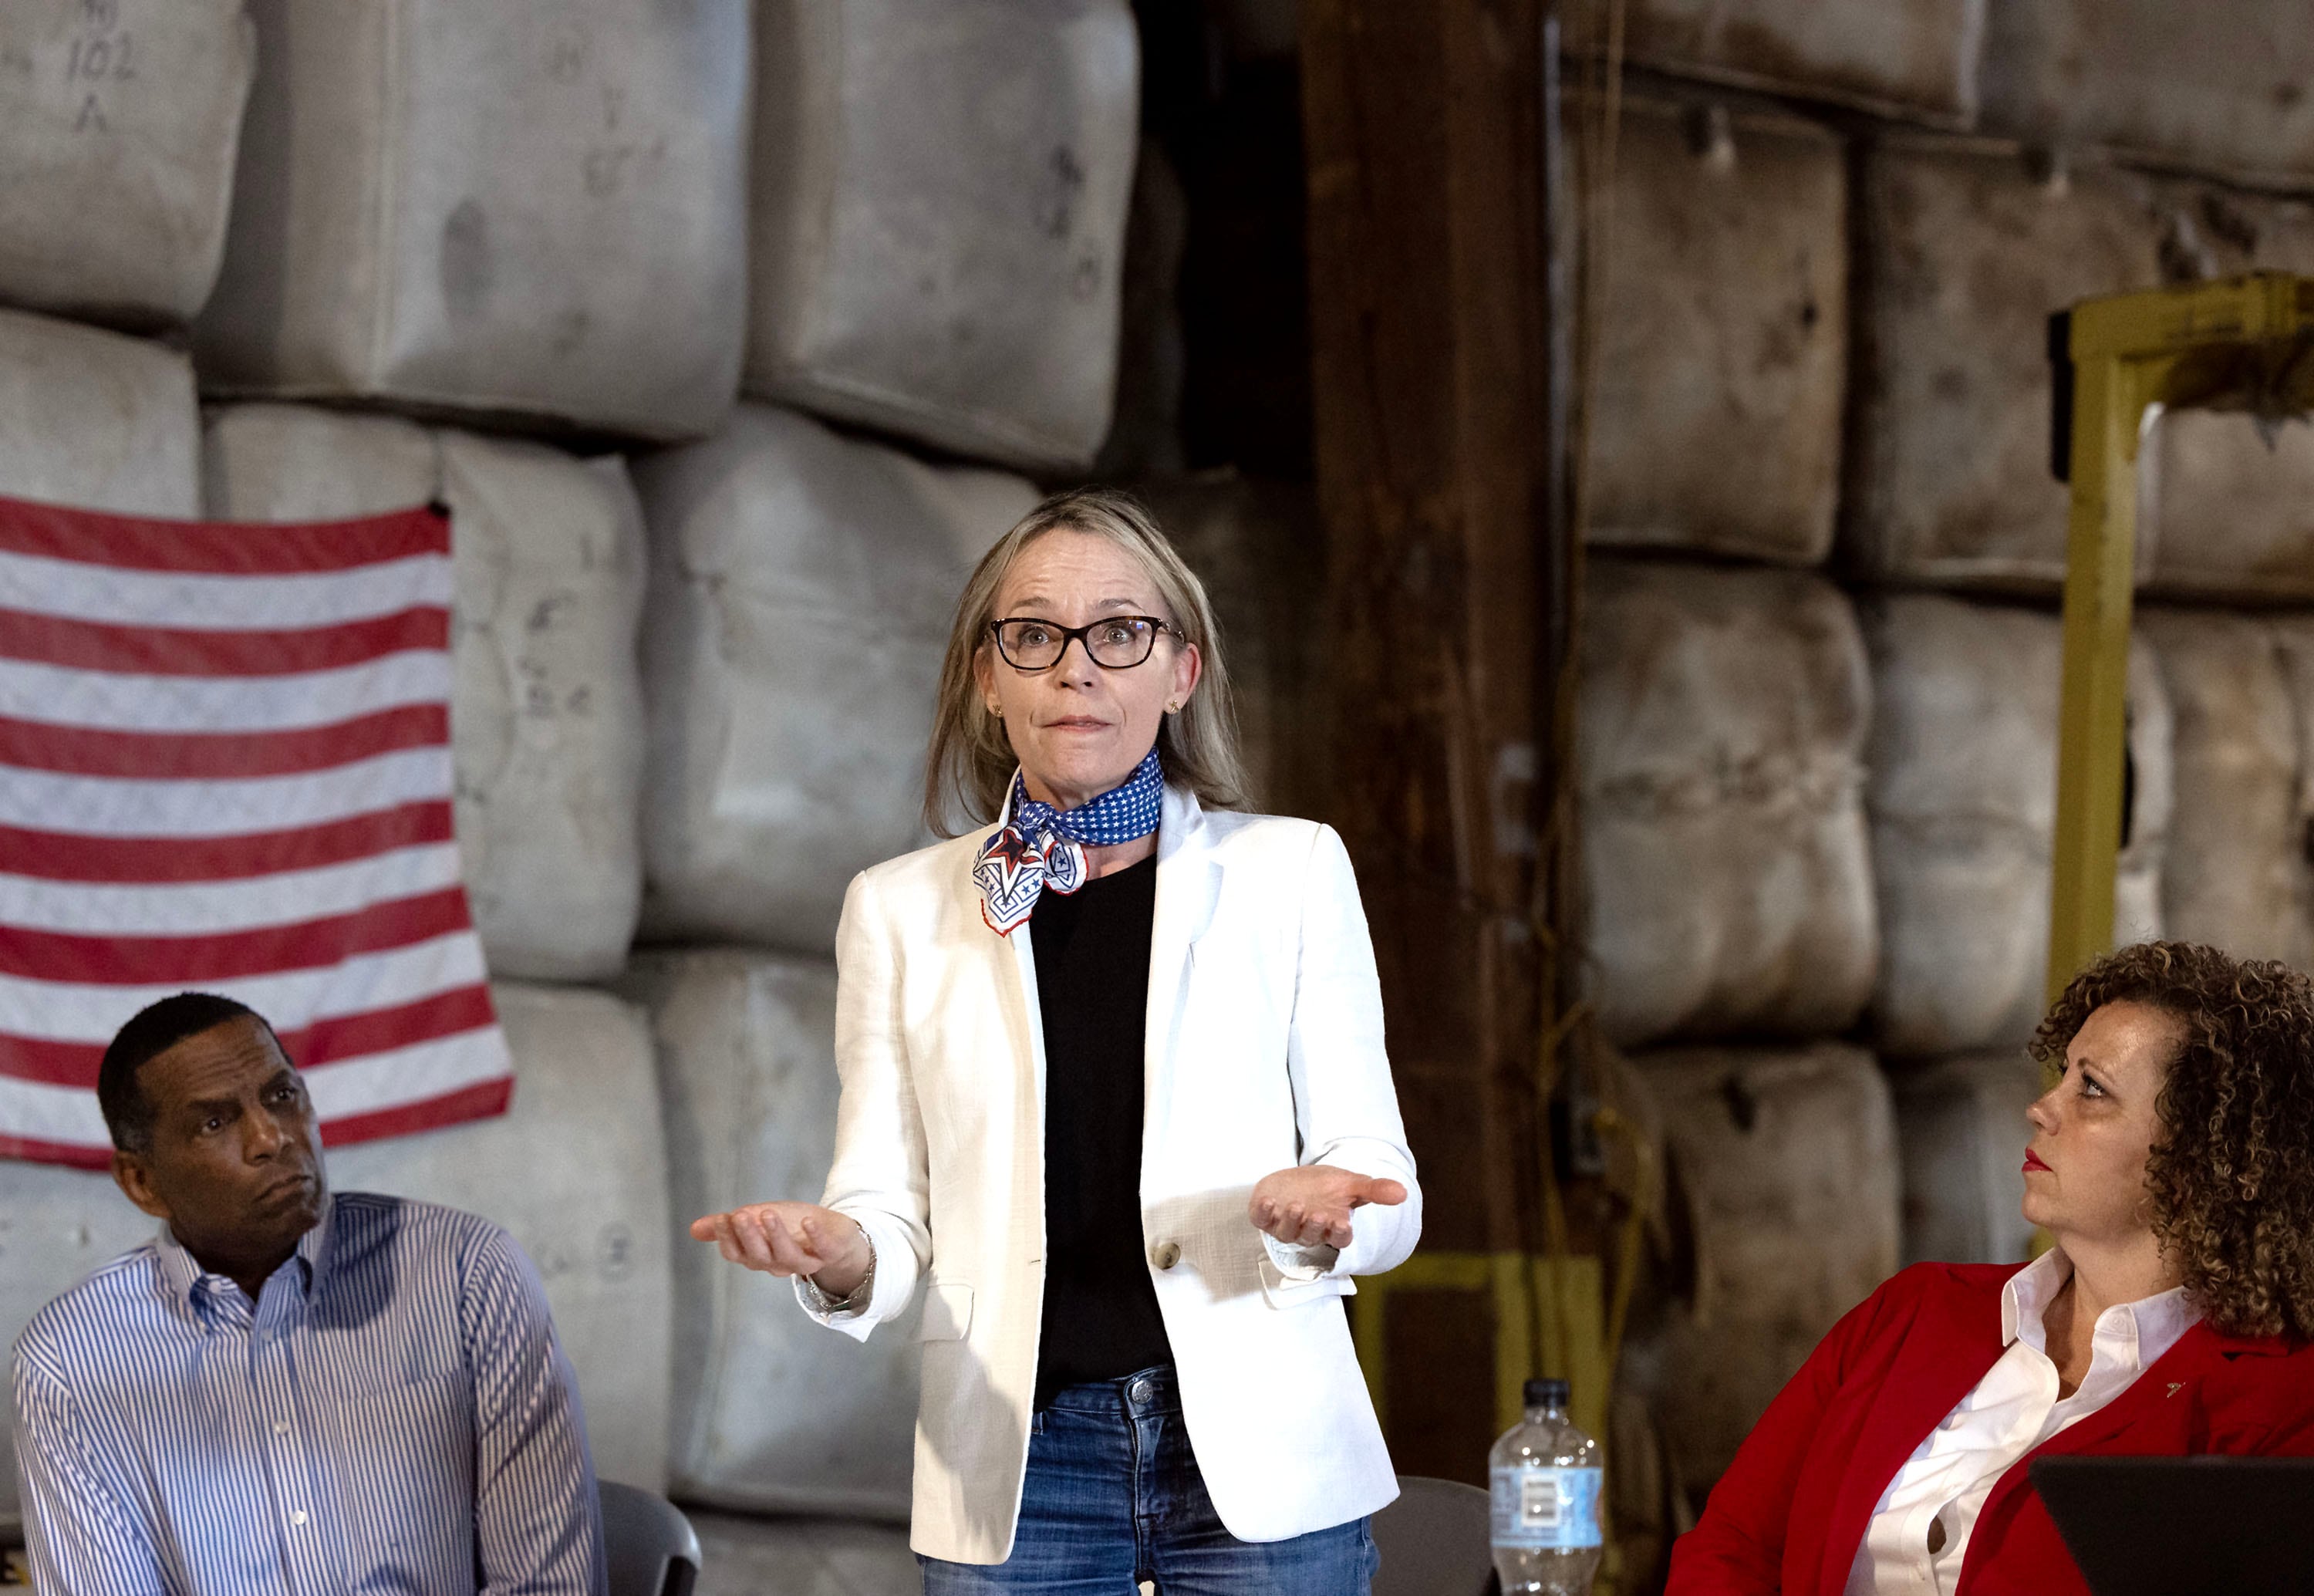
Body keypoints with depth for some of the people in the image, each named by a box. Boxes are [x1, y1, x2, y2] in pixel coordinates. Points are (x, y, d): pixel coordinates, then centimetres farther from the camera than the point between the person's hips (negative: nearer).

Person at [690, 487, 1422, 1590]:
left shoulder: (1289, 870, 5)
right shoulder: (900, 910, 9)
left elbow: (1383, 1189, 3)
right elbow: (888, 1211, 6)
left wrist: (1315, 1218, -20)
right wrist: (843, 1258, -18)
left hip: (1258, 1458, -1)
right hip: (1018, 1473, 1)